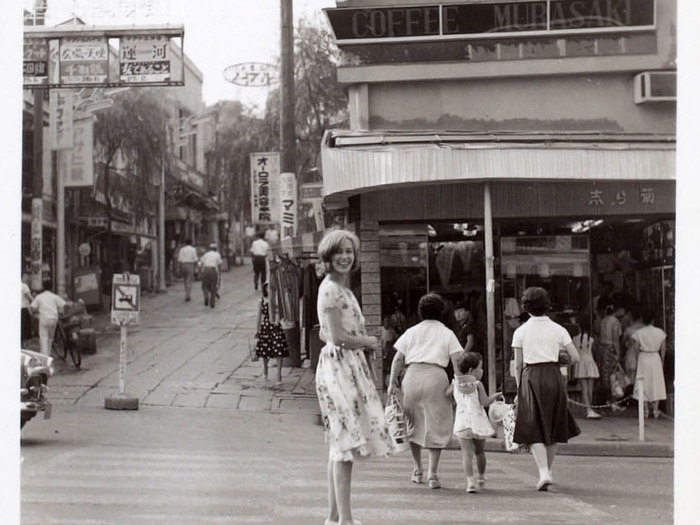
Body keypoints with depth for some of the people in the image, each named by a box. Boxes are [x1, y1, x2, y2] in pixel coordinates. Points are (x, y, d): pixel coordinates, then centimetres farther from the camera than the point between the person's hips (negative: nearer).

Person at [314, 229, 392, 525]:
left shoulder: (341, 288, 18)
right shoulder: (330, 289, -12)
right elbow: (337, 337, -18)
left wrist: (355, 340, 10)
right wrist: (369, 342, -4)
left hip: (351, 367, 10)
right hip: (339, 367, -10)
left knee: (341, 445, 12)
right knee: (346, 444, -11)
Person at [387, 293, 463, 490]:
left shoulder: (411, 332, 17)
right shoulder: (447, 333, 12)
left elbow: (398, 359, 9)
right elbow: (457, 360, 0)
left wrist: (392, 382, 10)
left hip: (412, 375, 2)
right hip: (436, 376, -2)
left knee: (413, 422, 15)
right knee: (436, 426, 2)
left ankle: (417, 470, 23)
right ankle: (432, 473, -7)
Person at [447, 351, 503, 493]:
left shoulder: (455, 383, 6)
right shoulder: (478, 384, -5)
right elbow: (485, 402, -13)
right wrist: (496, 396, 3)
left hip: (462, 422, 1)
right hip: (478, 422, -1)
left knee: (467, 453, -7)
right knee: (480, 451, 20)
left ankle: (470, 480, -24)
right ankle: (481, 477, 35)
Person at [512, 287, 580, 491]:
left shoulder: (520, 331, 0)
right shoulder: (557, 329, 2)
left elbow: (518, 365, 0)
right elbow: (575, 357, 1)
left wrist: (519, 388, 9)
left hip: (531, 378, -2)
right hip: (553, 377, 2)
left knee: (534, 430, 0)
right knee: (552, 428, 15)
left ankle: (544, 472, -17)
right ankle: (547, 470, 21)